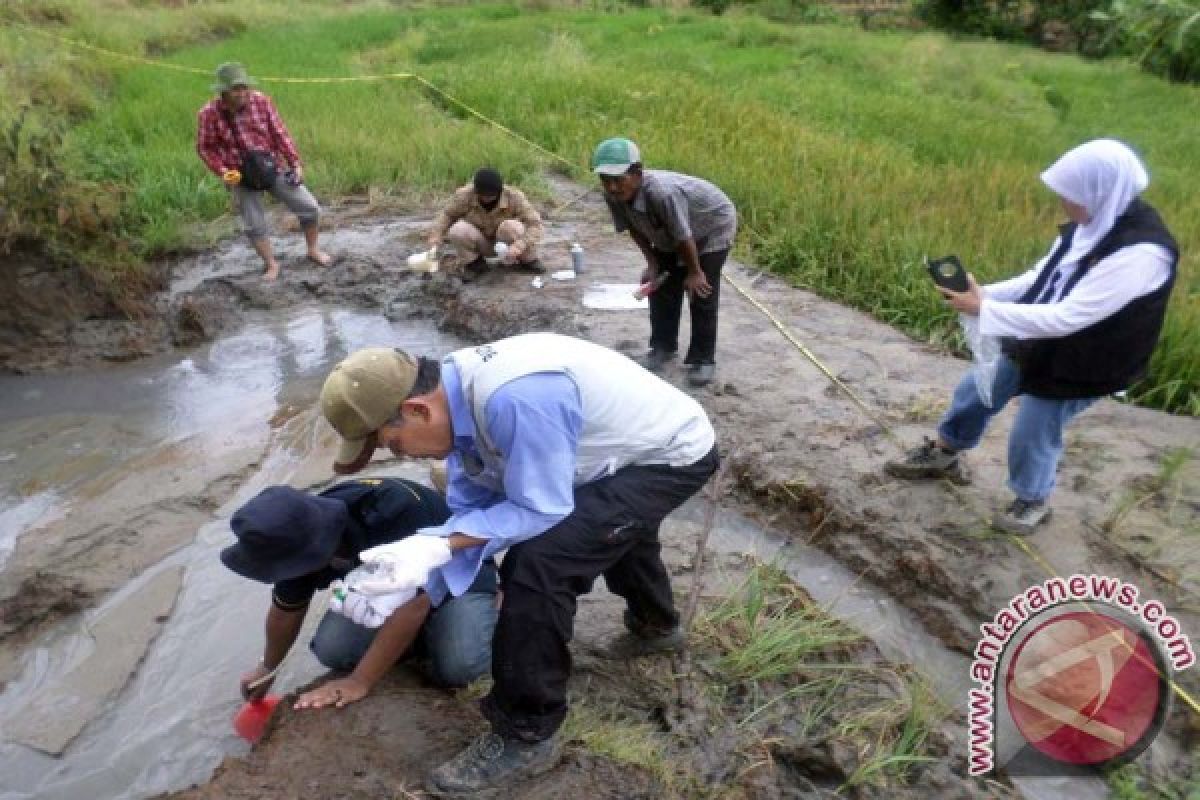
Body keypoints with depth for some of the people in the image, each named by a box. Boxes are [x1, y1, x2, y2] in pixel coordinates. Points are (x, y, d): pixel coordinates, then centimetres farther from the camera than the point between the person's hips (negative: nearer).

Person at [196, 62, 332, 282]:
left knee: (309, 207, 4)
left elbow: (280, 134, -2)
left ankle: (313, 250, 26)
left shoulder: (261, 101, -9)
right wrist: (223, 171, -17)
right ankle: (271, 264, 20)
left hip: (274, 168, 2)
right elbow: (205, 148, -4)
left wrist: (295, 163, -5)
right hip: (241, 178, -2)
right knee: (254, 225, 0)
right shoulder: (209, 114, -14)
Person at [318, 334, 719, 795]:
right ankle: (655, 626, 66)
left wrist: (439, 543, -28)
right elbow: (472, 509, -3)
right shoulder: (459, 391, -9)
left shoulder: (513, 398, -39)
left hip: (675, 456, -9)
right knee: (610, 522, 37)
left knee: (536, 563, -21)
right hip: (641, 441, 10)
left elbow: (539, 510, -28)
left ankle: (526, 738, -1)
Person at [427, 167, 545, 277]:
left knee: (511, 227, -34)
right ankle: (473, 263, 1)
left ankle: (528, 260, -4)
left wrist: (519, 246, -42)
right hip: (480, 244, 1)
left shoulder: (514, 197, -23)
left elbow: (535, 224, -26)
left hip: (504, 245, -1)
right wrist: (436, 235, -19)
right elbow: (447, 215, -2)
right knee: (458, 230, -29)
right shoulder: (464, 195, -20)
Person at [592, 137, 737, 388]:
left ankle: (702, 359, 2)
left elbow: (684, 237, -32)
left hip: (713, 226, -7)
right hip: (668, 235, 7)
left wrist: (694, 272, -19)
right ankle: (663, 346, 25)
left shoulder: (662, 192, -44)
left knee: (701, 292, -9)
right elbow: (634, 228, -4)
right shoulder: (613, 196, -24)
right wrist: (652, 263, -5)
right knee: (661, 286, 8)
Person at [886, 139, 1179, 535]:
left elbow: (1067, 318, -33)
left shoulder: (1140, 253, -33)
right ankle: (942, 455, 44)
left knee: (1033, 436, 8)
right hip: (1035, 345, 8)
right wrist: (983, 293, -12)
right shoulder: (1091, 224, -6)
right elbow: (1039, 278, 3)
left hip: (1075, 368, -8)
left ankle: (1033, 502, 38)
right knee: (975, 392, 19)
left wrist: (985, 309, -29)